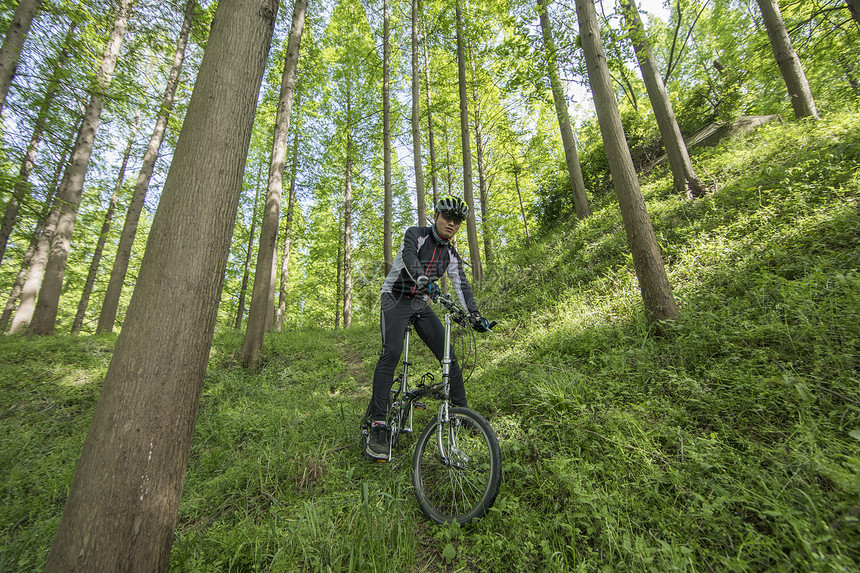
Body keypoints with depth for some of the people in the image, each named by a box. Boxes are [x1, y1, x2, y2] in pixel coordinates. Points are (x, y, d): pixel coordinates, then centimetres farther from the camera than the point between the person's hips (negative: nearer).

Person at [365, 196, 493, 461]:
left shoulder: (452, 255, 7)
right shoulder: (415, 234, -7)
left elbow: (462, 286, 4)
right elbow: (409, 256, -28)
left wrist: (476, 315, -9)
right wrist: (423, 278, -48)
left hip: (421, 305, 5)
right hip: (395, 298, -5)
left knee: (449, 357, -4)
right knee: (392, 352, -26)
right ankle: (377, 427, -24)